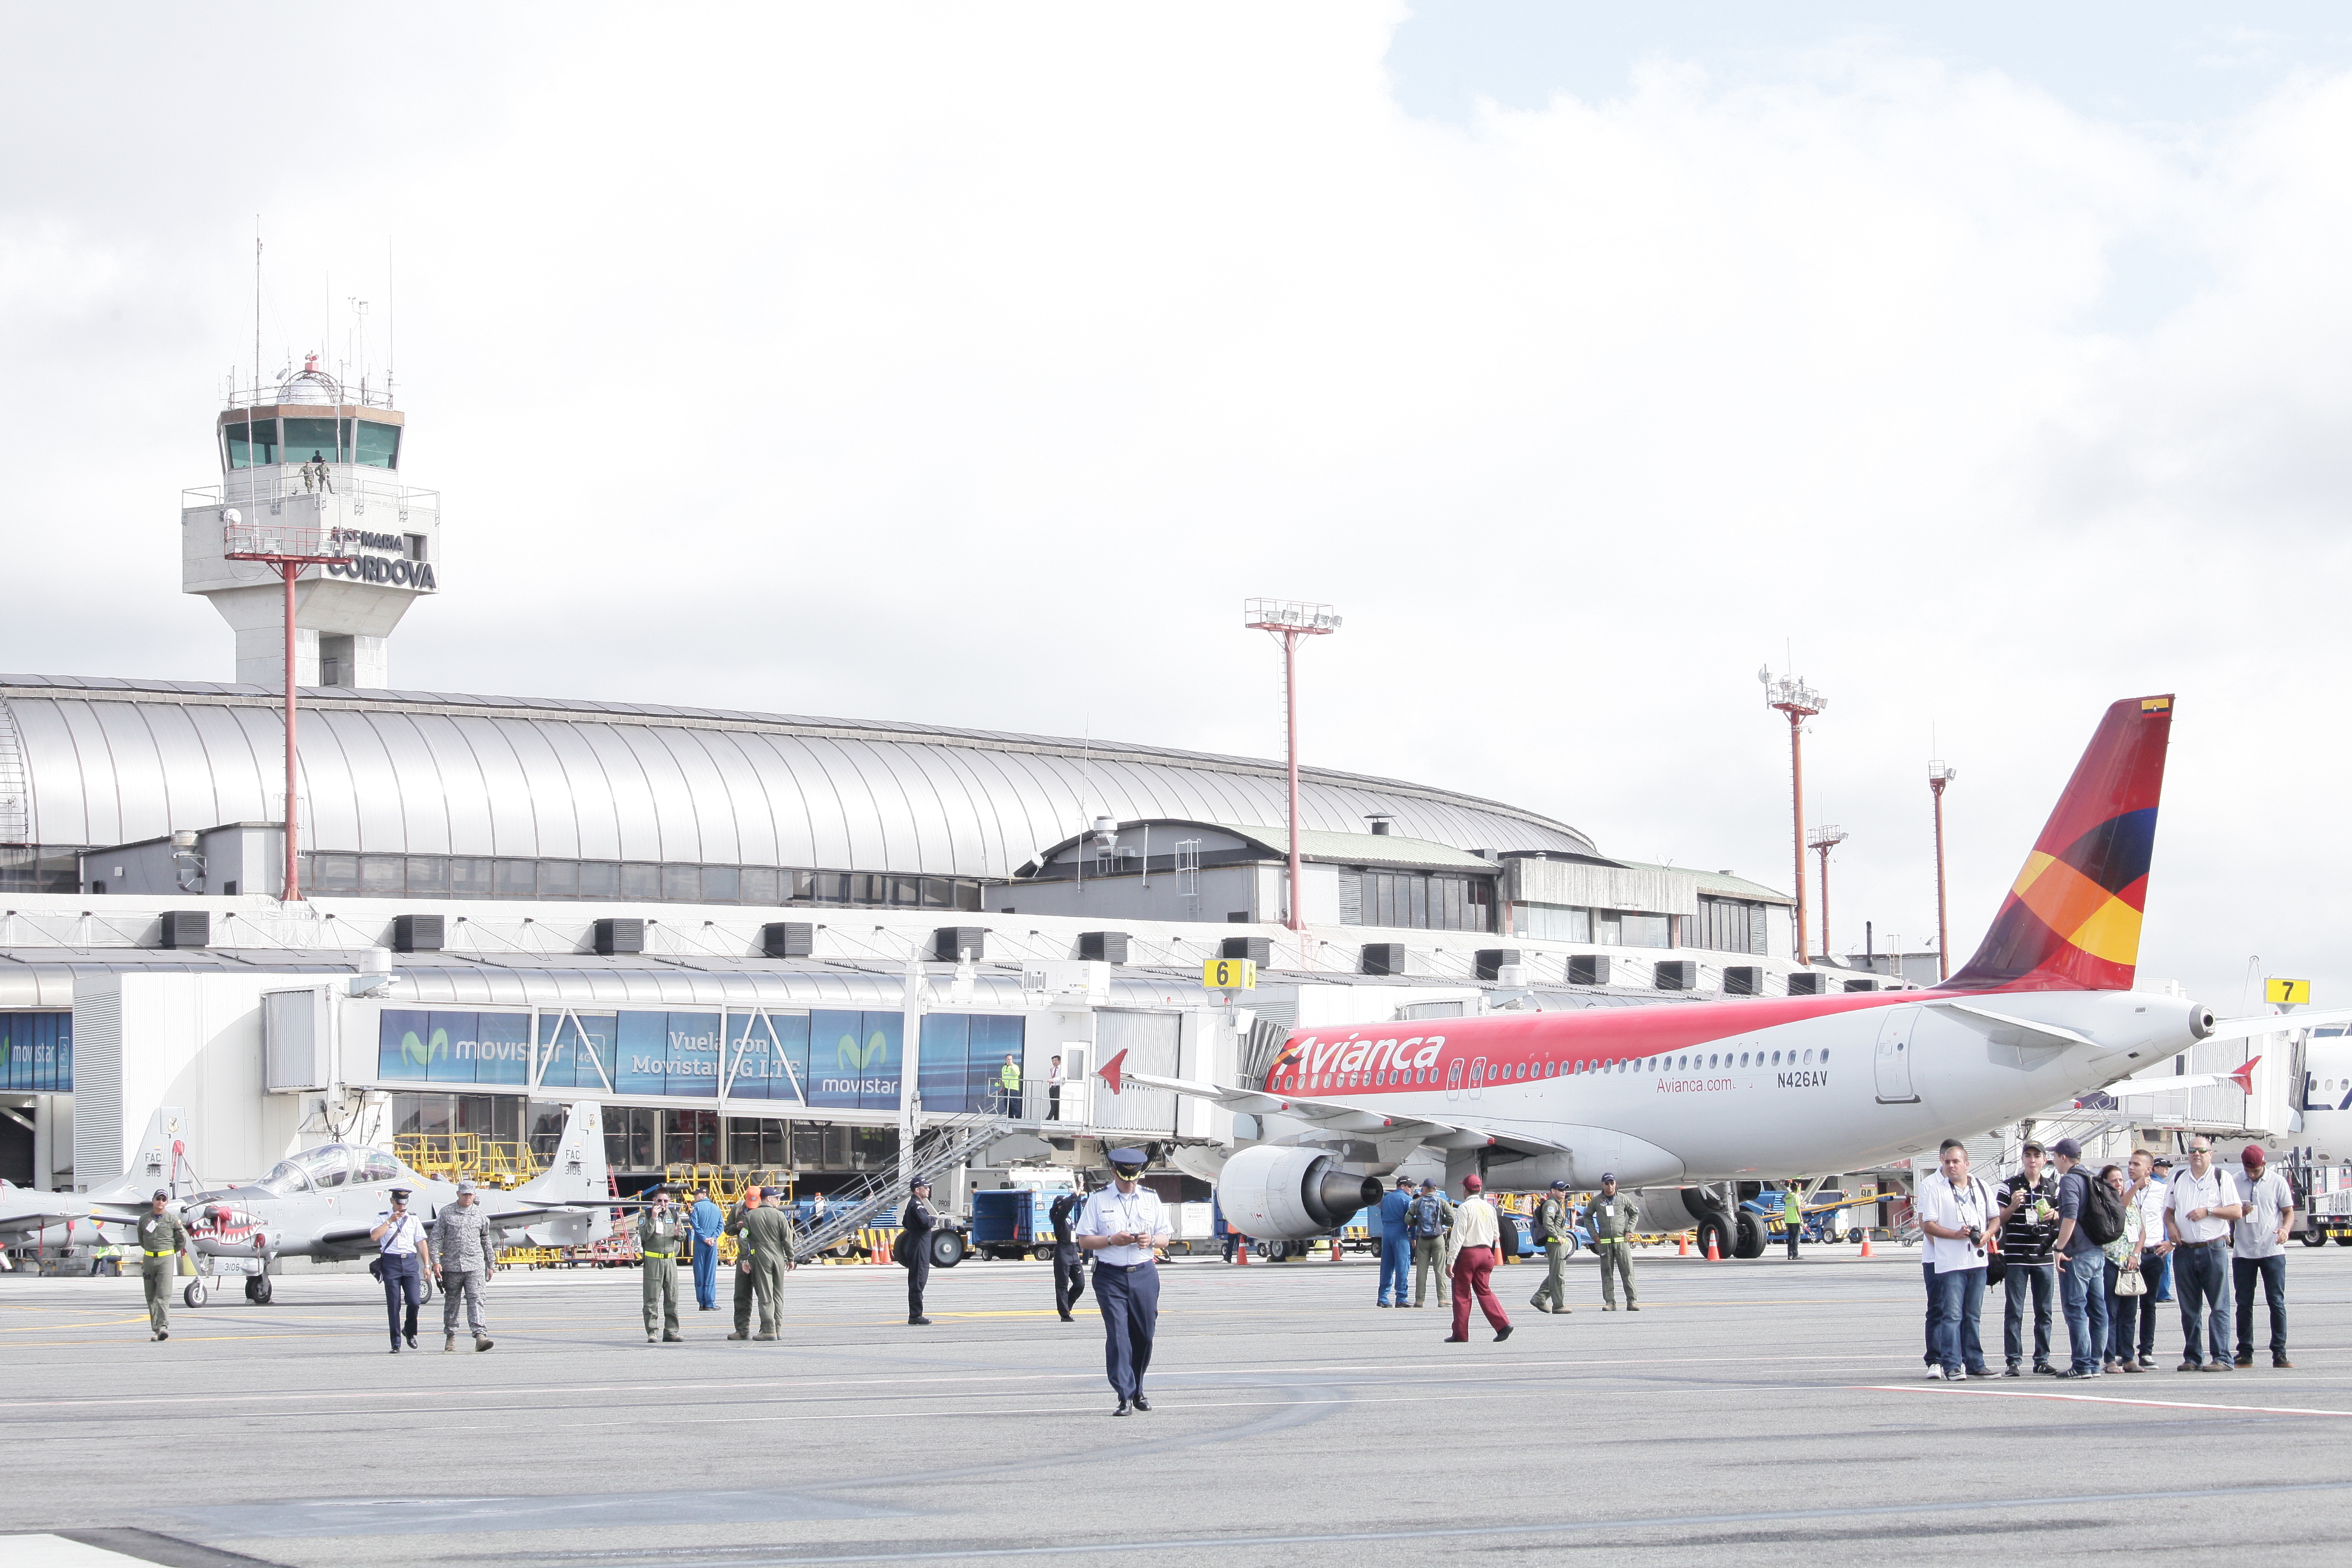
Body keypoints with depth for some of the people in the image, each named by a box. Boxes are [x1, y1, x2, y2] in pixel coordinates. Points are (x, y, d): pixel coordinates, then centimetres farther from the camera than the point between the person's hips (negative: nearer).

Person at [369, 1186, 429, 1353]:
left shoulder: (413, 1219, 13)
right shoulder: (383, 1218, 6)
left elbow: (421, 1242, 14)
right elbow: (374, 1236, -10)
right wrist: (390, 1221, -11)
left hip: (410, 1262, 2)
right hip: (391, 1262, -2)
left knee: (415, 1301, -10)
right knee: (393, 1306, -1)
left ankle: (410, 1331, 18)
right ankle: (396, 1344, 6)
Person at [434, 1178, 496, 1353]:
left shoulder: (481, 1214, 9)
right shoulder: (446, 1213, 4)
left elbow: (486, 1240, 18)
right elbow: (437, 1239, 2)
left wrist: (490, 1264, 19)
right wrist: (436, 1262, -7)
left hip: (475, 1266, 0)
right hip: (451, 1265, 0)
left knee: (475, 1300, -11)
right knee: (451, 1301, 9)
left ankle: (480, 1335, -22)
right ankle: (451, 1336, 20)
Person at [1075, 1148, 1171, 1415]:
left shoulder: (1151, 1198, 11)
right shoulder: (1097, 1199, 3)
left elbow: (1165, 1238, 13)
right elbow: (1084, 1240, 1)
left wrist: (1151, 1240, -10)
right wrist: (1112, 1240, -16)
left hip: (1144, 1274, 3)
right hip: (1110, 1276, -3)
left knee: (1144, 1335, 6)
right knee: (1117, 1334, -11)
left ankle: (1137, 1391, 24)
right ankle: (1125, 1396, -12)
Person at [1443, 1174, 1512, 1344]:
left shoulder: (1464, 1208, -11)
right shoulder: (1489, 1208, 7)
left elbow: (1458, 1236, -16)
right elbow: (1496, 1235, 13)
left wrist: (1451, 1261, -16)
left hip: (1467, 1253, -6)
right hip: (1486, 1252, 6)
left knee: (1462, 1294, 3)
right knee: (1484, 1291, 11)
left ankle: (1460, 1334, 7)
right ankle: (1503, 1325, -5)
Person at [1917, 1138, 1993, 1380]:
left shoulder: (1981, 1188, 10)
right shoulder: (1932, 1187, -5)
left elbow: (1994, 1217, 18)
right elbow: (1927, 1225, -8)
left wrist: (1986, 1235, -3)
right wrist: (1956, 1235, -19)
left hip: (1977, 1260, 5)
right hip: (1946, 1262, -5)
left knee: (1973, 1315, 11)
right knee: (1951, 1315, -8)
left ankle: (1974, 1363, 16)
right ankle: (1951, 1365, -8)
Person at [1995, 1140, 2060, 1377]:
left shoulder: (2053, 1187, 10)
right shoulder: (2009, 1186, 1)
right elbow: (1999, 1220, 2)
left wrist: (2055, 1215, -4)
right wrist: (2013, 1206, -16)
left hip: (2043, 1258, 3)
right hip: (2015, 1257, -3)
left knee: (2044, 1312, 6)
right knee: (2014, 1312, -3)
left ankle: (2042, 1360, 12)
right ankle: (2014, 1361, 0)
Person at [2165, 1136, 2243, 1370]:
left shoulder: (2221, 1177, 3)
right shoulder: (2178, 1178, 15)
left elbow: (2236, 1211, -3)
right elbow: (2169, 1210, 23)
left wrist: (2208, 1211, -13)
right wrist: (2171, 1226, 2)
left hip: (2213, 1248, -4)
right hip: (2184, 1251, 4)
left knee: (2218, 1307, -6)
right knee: (2189, 1308, 6)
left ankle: (2221, 1358, -7)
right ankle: (2192, 1358, 12)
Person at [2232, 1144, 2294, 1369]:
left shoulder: (2278, 1182, 1)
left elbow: (2289, 1212, 3)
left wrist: (2285, 1229, -18)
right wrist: (2238, 1212, -11)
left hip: (2272, 1251, -2)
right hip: (2243, 1253, 2)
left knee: (2277, 1303, -3)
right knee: (2244, 1304, 5)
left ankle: (2279, 1353, 0)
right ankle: (2245, 1353, 10)